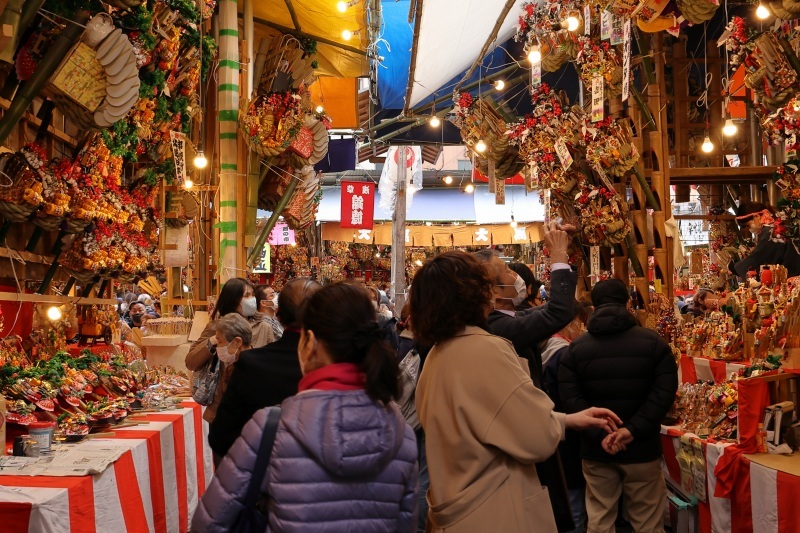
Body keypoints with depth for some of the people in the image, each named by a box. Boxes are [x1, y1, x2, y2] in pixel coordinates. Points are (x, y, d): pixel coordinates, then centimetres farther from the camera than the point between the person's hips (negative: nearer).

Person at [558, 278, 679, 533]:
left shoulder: (576, 347, -1)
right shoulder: (653, 342, -2)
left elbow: (570, 398, -10)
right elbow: (664, 393, -11)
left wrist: (599, 434, -14)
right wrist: (633, 429, -16)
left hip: (596, 450, 1)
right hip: (642, 447, -1)